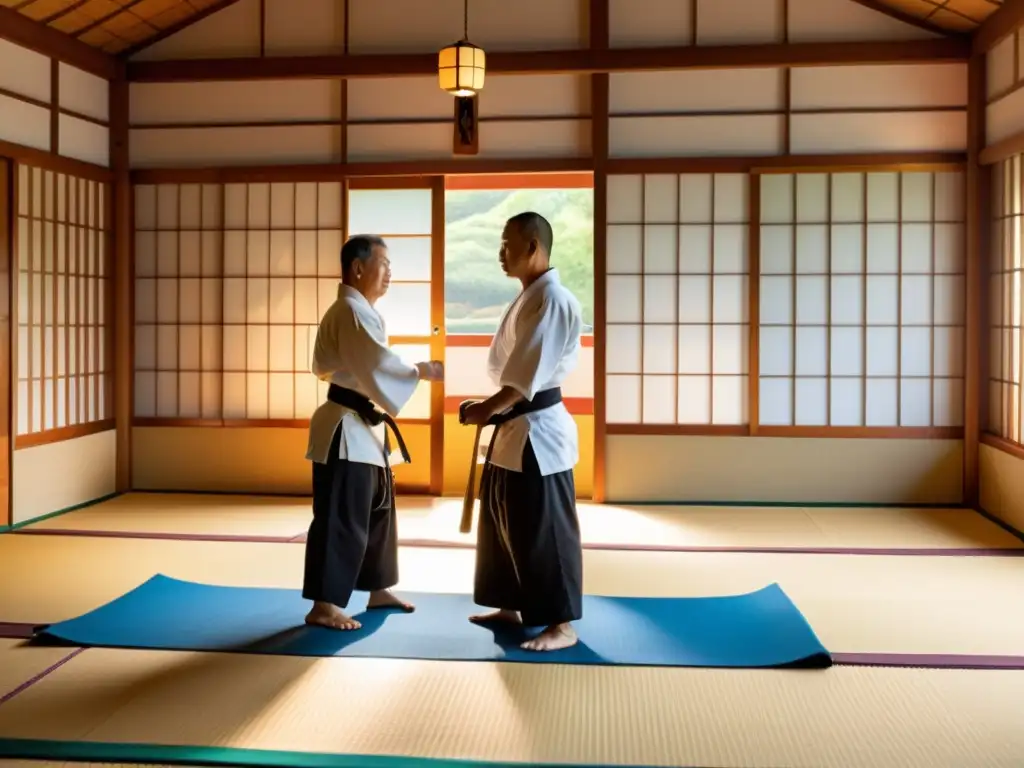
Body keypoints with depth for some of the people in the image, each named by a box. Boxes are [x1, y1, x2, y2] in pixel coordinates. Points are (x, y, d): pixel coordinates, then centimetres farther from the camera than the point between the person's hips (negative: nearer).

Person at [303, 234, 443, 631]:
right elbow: (377, 361, -27)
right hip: (346, 427, -11)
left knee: (377, 510, 18)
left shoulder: (357, 309, 18)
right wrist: (422, 371, -23)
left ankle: (377, 589, 30)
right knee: (341, 517, -7)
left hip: (363, 426, 11)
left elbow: (325, 367, 23)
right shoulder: (353, 311, -16)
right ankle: (323, 605, 0)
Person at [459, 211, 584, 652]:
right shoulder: (527, 297, 15)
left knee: (545, 528, -4)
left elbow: (532, 373, -21)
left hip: (538, 428, -11)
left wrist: (489, 408, -17)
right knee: (503, 520, 18)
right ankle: (512, 606, 32)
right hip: (515, 426, 11)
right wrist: (496, 411, 8)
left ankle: (561, 624, 6)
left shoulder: (554, 299, -16)